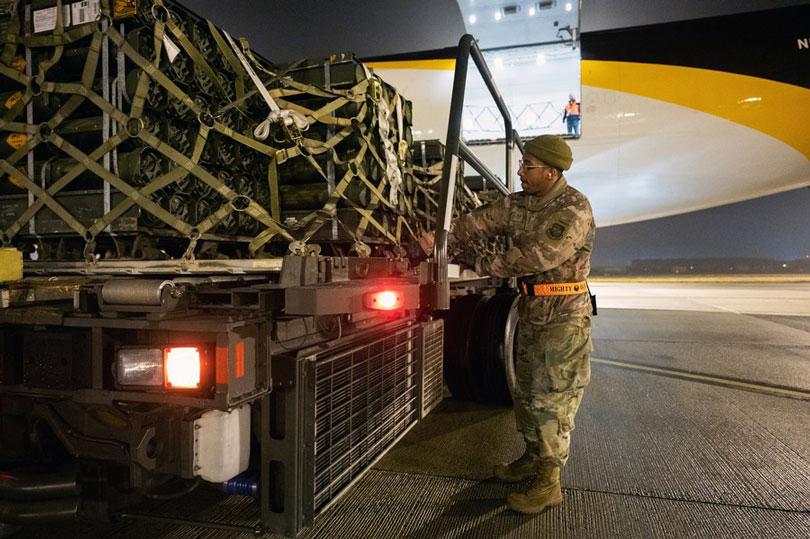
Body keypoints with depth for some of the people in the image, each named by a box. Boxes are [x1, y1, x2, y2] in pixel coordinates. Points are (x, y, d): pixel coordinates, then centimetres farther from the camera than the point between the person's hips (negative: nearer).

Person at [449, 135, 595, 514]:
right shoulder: (518, 205, 6)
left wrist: (482, 264, -18)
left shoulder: (574, 209, -19)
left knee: (552, 399, -2)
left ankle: (548, 484, 11)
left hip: (564, 317, -8)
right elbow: (477, 223, -2)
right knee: (526, 392, 18)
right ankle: (533, 457, 36)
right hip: (532, 312, 8)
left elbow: (535, 257, -25)